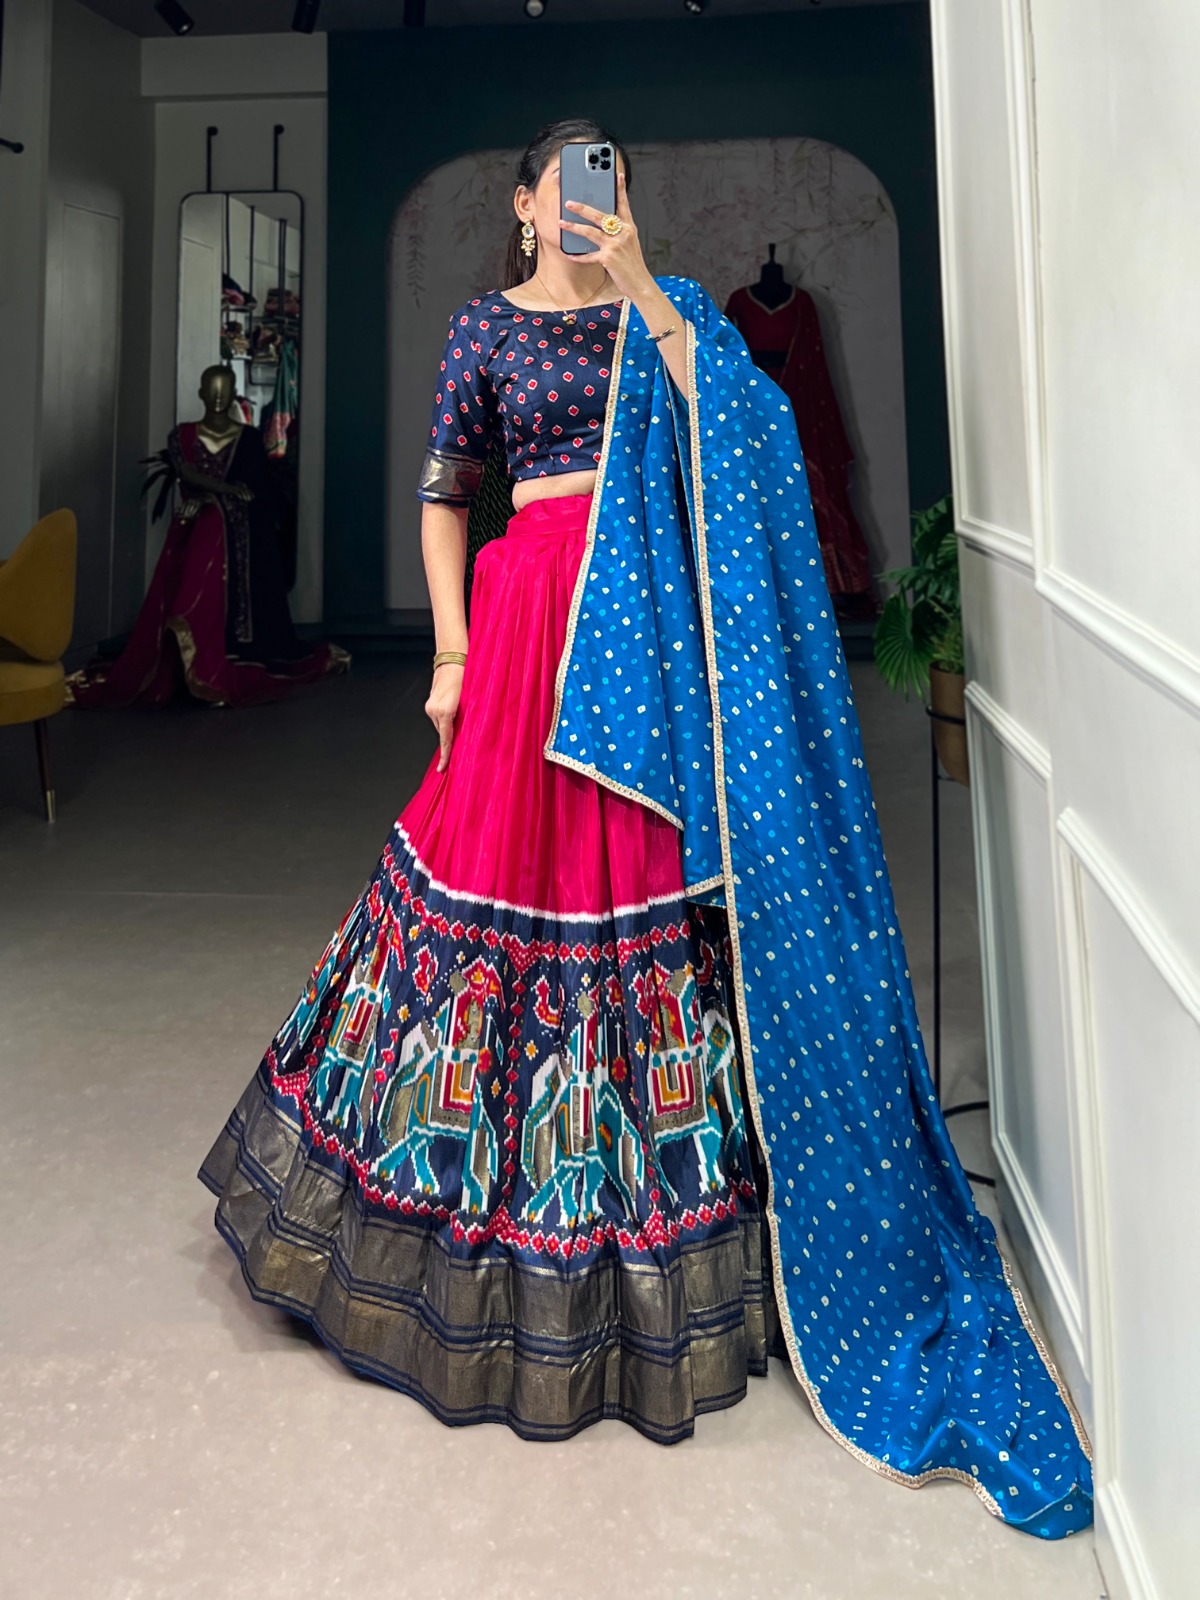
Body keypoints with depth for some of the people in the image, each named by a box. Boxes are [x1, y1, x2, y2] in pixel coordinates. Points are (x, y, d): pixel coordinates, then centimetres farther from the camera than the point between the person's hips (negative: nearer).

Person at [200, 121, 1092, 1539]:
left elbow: (736, 428, -5)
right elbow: (442, 496, 9)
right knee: (511, 854, -1)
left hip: (657, 626, 1)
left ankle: (648, 1209, 18)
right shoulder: (484, 326, 12)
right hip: (537, 613, -1)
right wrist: (453, 649, 0)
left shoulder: (666, 310, 14)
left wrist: (644, 292, -11)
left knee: (663, 866, 1)